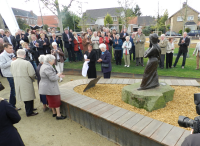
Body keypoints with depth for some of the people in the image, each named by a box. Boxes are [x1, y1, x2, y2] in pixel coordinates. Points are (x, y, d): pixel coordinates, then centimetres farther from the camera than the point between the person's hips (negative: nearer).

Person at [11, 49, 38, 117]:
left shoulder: (12, 63, 0)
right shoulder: (27, 63, -18)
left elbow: (12, 73, 7)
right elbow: (32, 74, -18)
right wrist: (32, 79, 3)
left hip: (17, 83, 7)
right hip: (26, 83, -6)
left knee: (24, 96, 21)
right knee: (29, 97, 6)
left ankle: (30, 109, 38)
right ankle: (29, 112, 15)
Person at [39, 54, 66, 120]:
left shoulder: (44, 66, 9)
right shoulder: (47, 68, -25)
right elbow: (53, 78, -27)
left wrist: (58, 76, 9)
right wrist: (58, 75, -9)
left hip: (47, 87, 10)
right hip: (50, 87, -10)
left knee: (51, 100, 20)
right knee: (56, 100, 2)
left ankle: (54, 112, 34)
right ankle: (58, 115, 12)